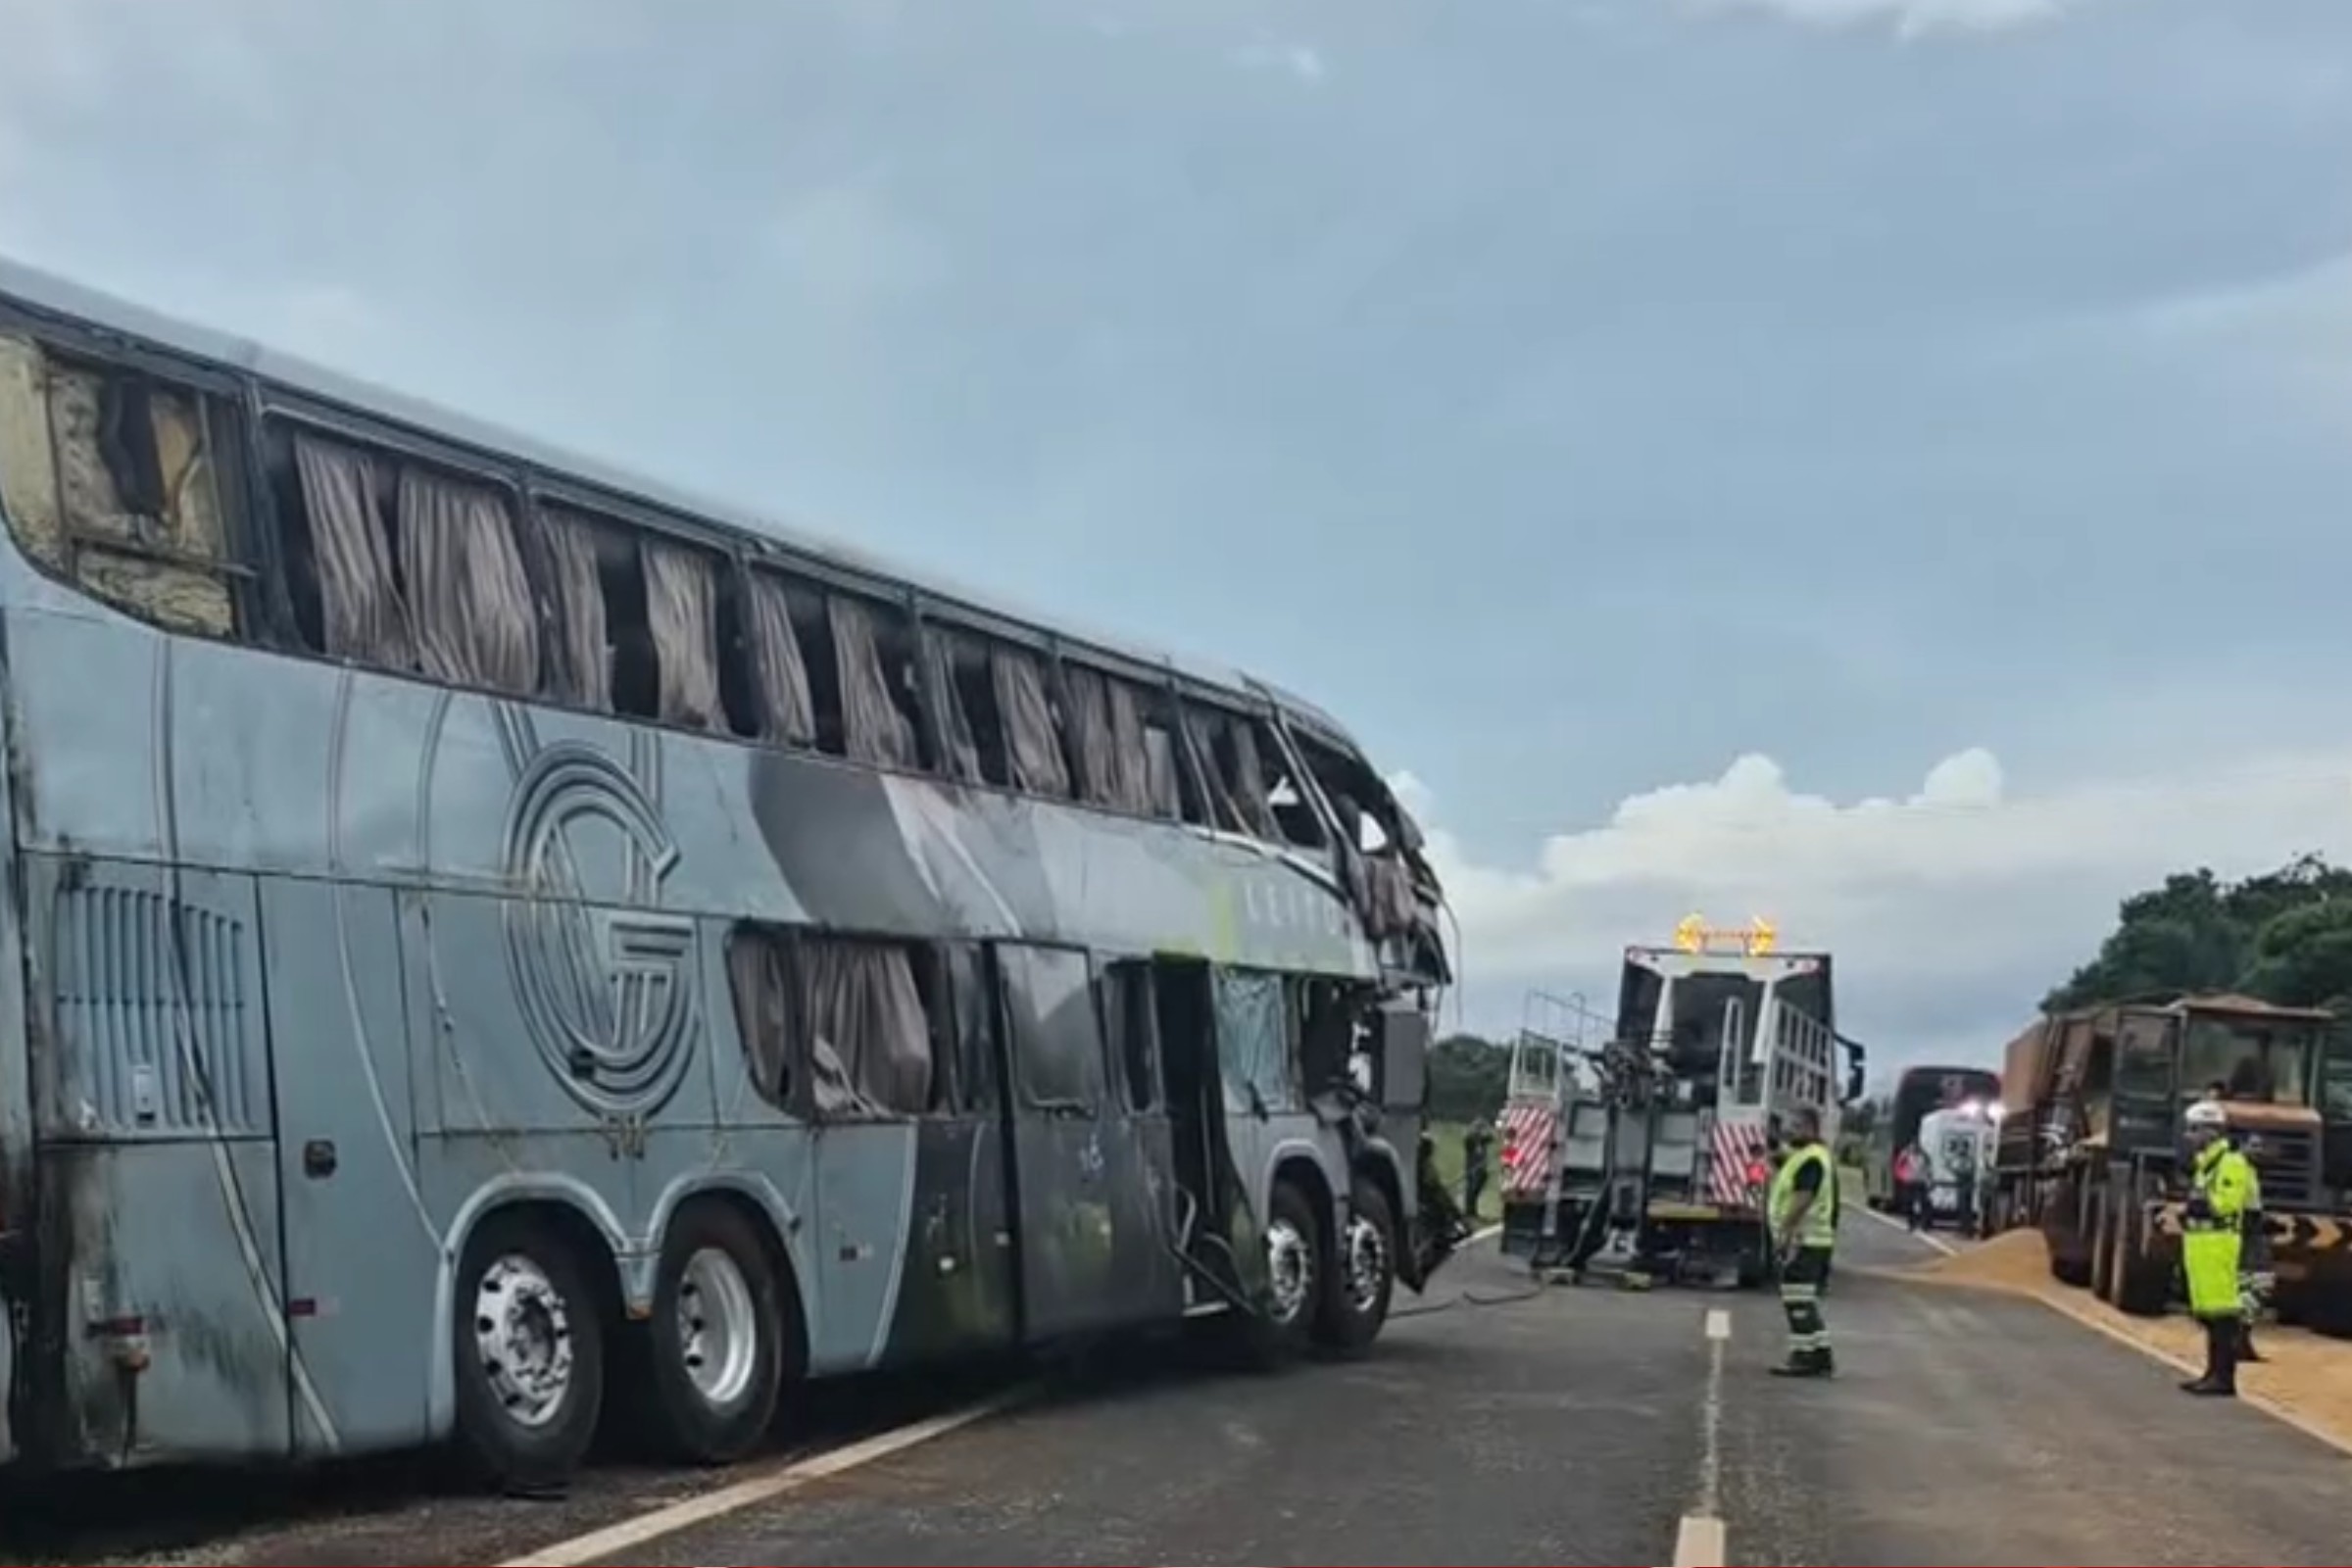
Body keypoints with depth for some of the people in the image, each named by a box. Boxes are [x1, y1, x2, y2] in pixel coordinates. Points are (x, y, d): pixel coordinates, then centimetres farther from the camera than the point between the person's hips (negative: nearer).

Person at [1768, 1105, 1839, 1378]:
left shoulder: (1811, 1160, -15)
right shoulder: (1803, 1155, 20)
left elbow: (1802, 1199, -25)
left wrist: (1784, 1231, -28)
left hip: (1804, 1241, -11)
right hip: (1806, 1240, 11)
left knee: (1798, 1300, -9)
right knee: (1805, 1301, 15)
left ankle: (1803, 1357, -7)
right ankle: (1821, 1355, 19)